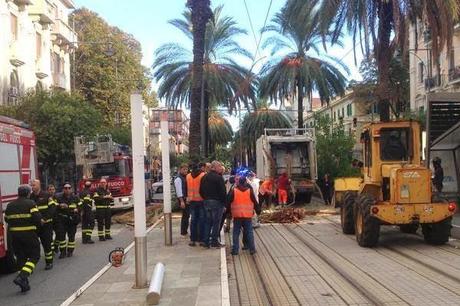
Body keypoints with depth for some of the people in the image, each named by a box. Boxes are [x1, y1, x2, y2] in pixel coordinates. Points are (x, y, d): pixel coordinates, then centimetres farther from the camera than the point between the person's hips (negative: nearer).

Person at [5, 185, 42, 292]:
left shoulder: (10, 205, 8)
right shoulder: (30, 203, -9)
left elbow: (6, 219, 13)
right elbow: (37, 218, -17)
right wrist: (38, 223, 4)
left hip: (14, 235, 6)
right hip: (29, 234, -5)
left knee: (21, 258, 13)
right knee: (34, 256, 4)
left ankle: (24, 284, 13)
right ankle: (22, 277, -16)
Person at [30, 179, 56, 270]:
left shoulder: (46, 195, -6)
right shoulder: (30, 197, 7)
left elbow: (53, 208, -11)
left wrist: (44, 219, -18)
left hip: (46, 224, -4)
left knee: (47, 243, 1)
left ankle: (49, 262, 11)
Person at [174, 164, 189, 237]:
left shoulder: (186, 177, 16)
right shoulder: (178, 179, -12)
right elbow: (179, 191, -18)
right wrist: (182, 201, -22)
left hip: (188, 199, 9)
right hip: (183, 199, -9)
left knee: (186, 215, 12)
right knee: (185, 215, -5)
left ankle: (185, 231, 21)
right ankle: (183, 233, 3)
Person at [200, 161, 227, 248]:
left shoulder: (205, 177, 10)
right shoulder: (219, 178, -13)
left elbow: (201, 191, 14)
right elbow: (222, 192, -15)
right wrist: (224, 203, -9)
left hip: (206, 202, 7)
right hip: (217, 202, -7)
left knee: (208, 222, 12)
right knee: (216, 222, 0)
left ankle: (206, 242, 14)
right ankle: (214, 242, 2)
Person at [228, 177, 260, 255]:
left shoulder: (233, 191, -2)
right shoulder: (250, 191, -1)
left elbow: (228, 201, 2)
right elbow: (255, 202, 4)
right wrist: (258, 210, 17)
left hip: (237, 215, 0)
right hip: (248, 215, 0)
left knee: (236, 233, 6)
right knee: (249, 232, 8)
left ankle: (235, 249, 4)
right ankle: (252, 249, 8)